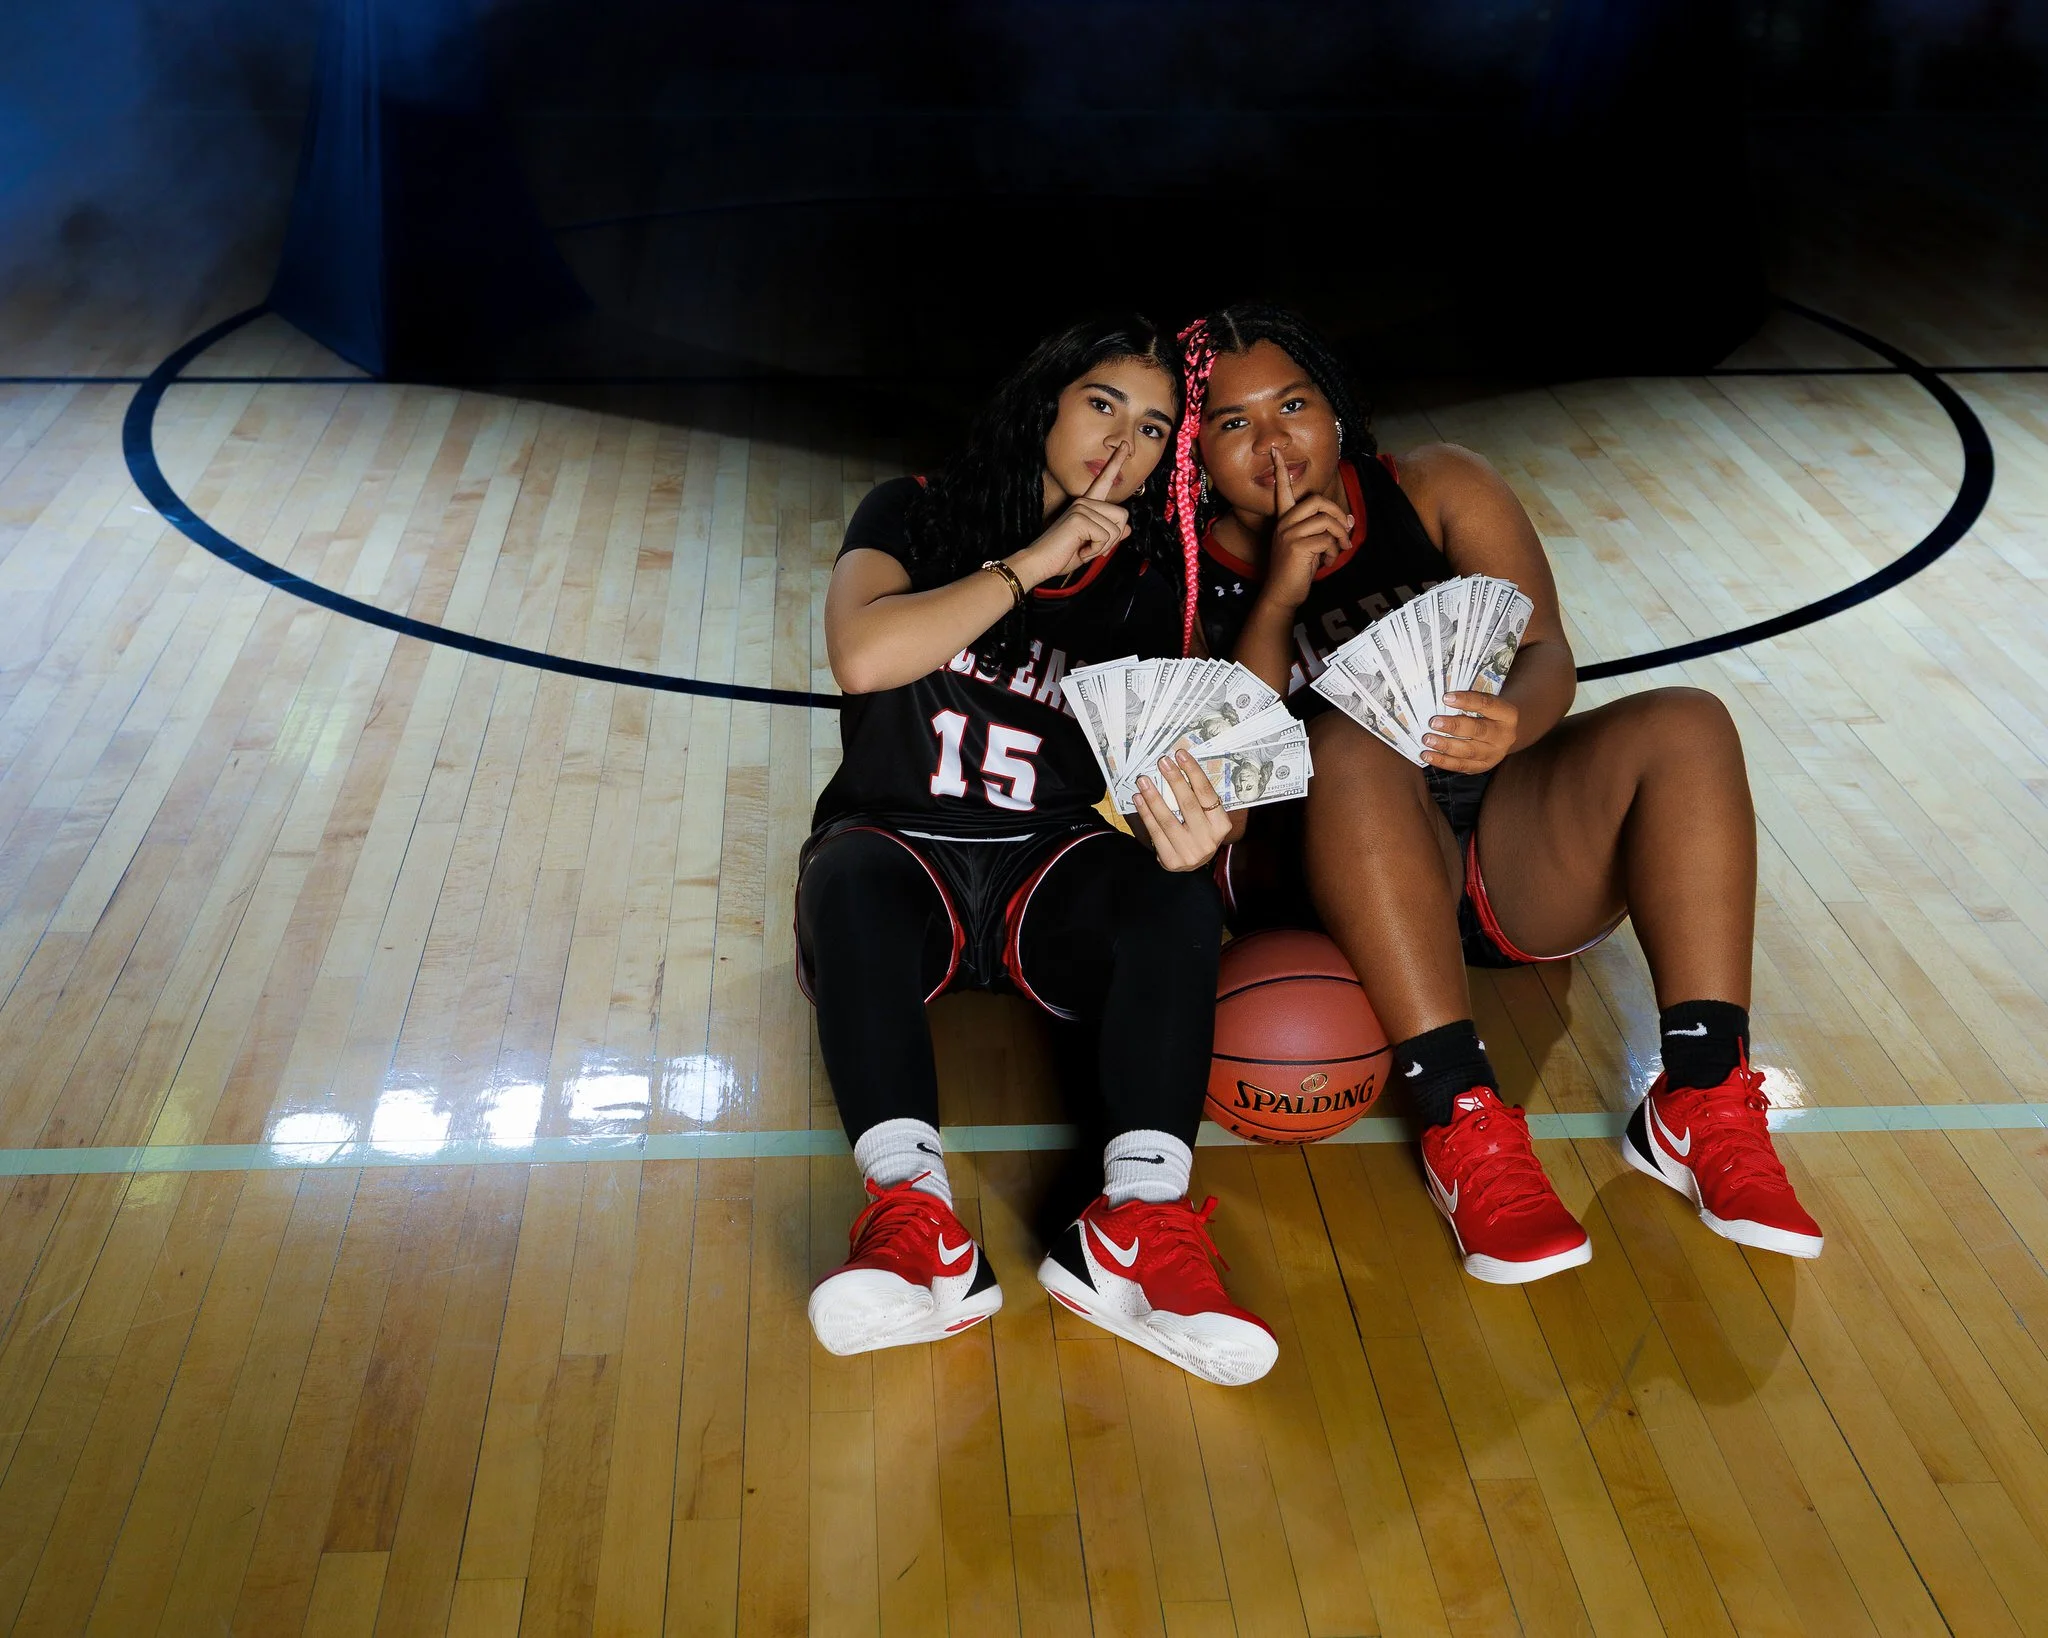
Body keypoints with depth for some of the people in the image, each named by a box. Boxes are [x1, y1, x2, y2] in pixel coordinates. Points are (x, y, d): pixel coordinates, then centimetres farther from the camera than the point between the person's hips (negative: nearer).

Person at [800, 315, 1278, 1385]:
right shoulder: (918, 516, 4)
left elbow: (1170, 759, -4)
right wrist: (1032, 563, -14)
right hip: (903, 850, -1)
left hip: (1052, 874, 2)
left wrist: (1188, 830, -29)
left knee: (1178, 895, -30)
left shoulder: (1152, 581, 10)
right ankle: (915, 1225, -48)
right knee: (850, 881, -36)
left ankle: (1138, 1224, -43)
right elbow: (862, 656, -17)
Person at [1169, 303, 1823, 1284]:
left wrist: (1512, 720, -28)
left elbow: (1548, 653, -4)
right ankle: (1465, 1128, -40)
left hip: (1503, 849, 3)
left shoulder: (1437, 490, 6)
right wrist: (1279, 594, -18)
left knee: (1684, 725, -20)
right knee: (1349, 747, -34)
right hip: (1332, 883, -3)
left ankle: (1703, 1104, -26)